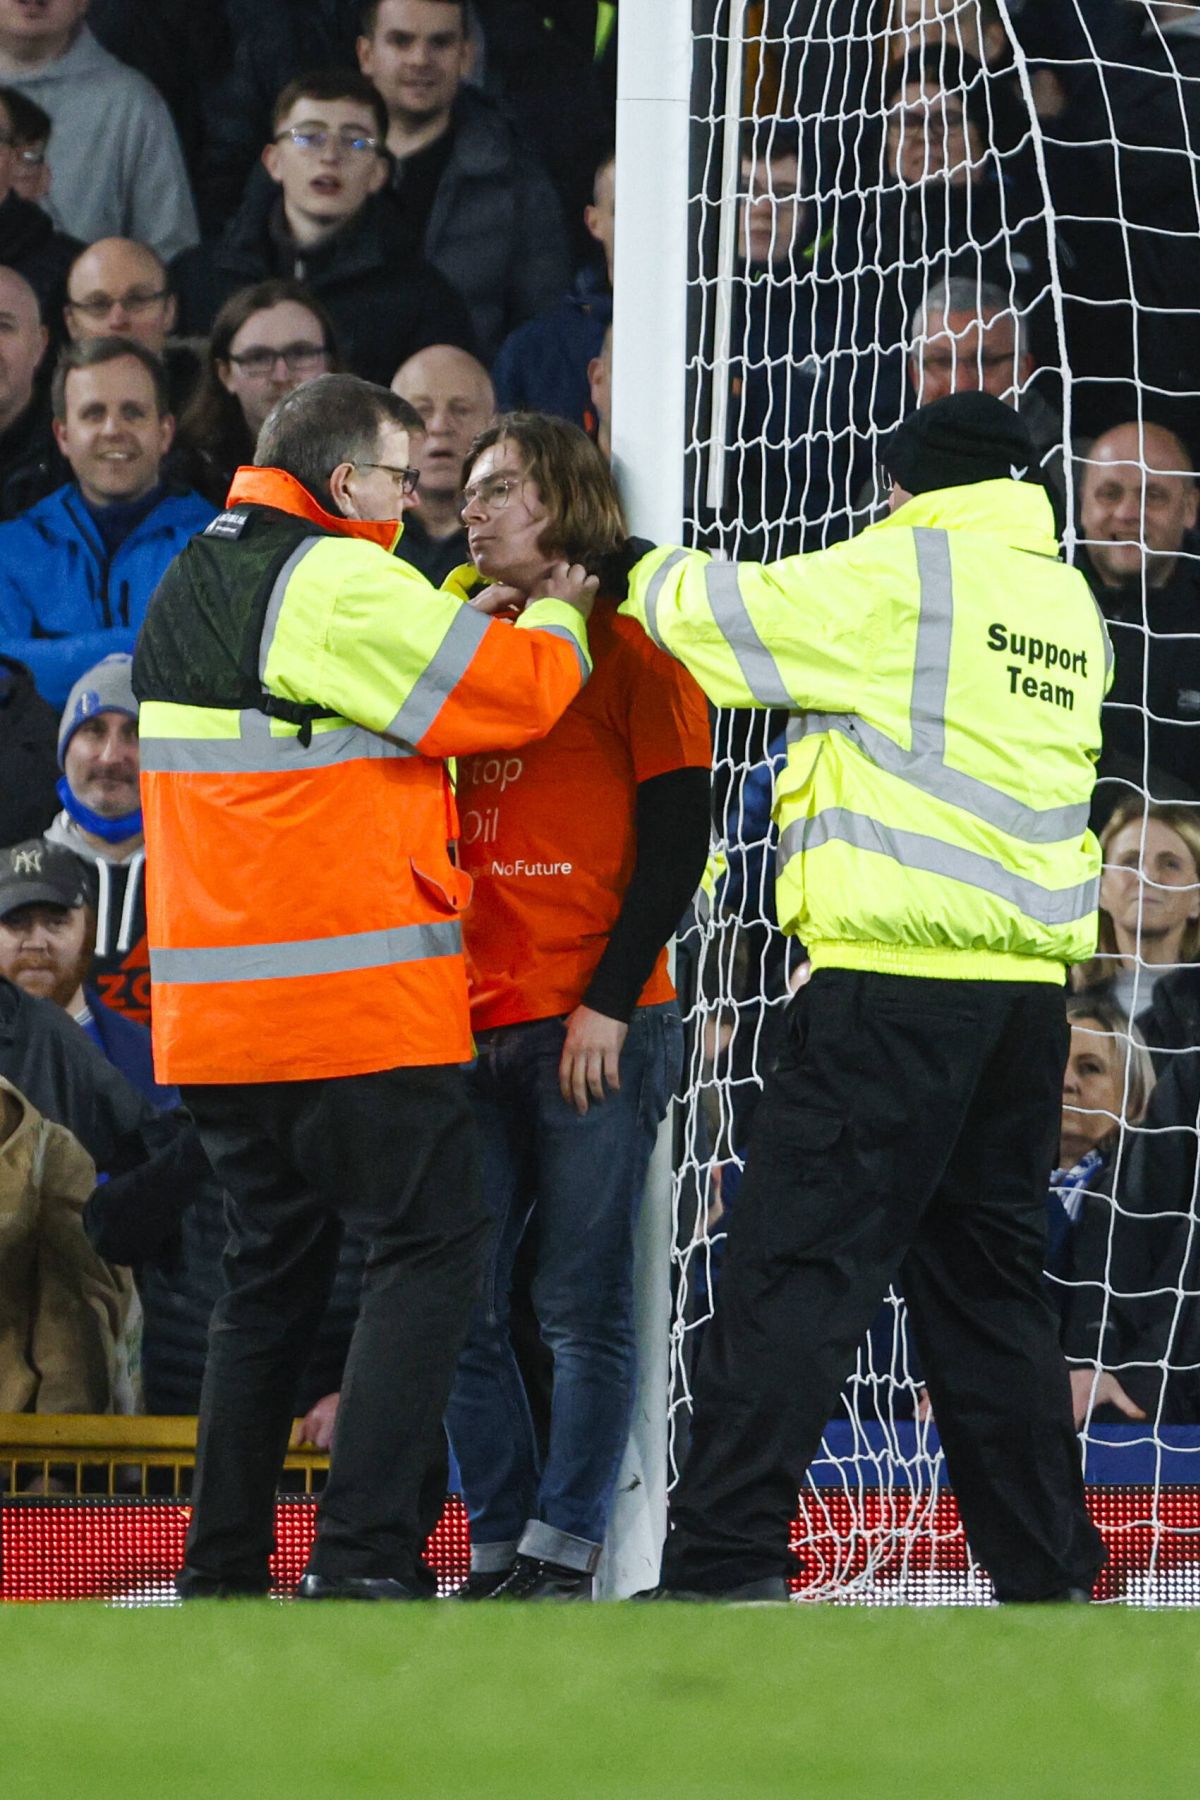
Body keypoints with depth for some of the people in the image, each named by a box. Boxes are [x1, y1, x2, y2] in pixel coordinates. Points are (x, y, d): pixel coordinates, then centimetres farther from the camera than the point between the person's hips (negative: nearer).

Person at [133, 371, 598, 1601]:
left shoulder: (189, 587, 16)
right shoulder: (337, 586, -13)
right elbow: (510, 691, -12)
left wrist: (480, 617, 9)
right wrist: (559, 619, 7)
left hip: (212, 1011, 9)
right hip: (352, 996, -9)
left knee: (270, 1271, 16)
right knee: (427, 1252, -4)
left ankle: (223, 1569, 15)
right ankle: (363, 1556, -12)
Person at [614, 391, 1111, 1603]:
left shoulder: (902, 576, -6)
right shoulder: (1069, 605, 15)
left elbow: (719, 615, -1)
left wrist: (648, 572, 21)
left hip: (896, 980, -7)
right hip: (1026, 988, 7)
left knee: (795, 1269, -8)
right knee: (987, 1278, 15)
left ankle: (723, 1565, -14)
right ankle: (1047, 1572, 15)